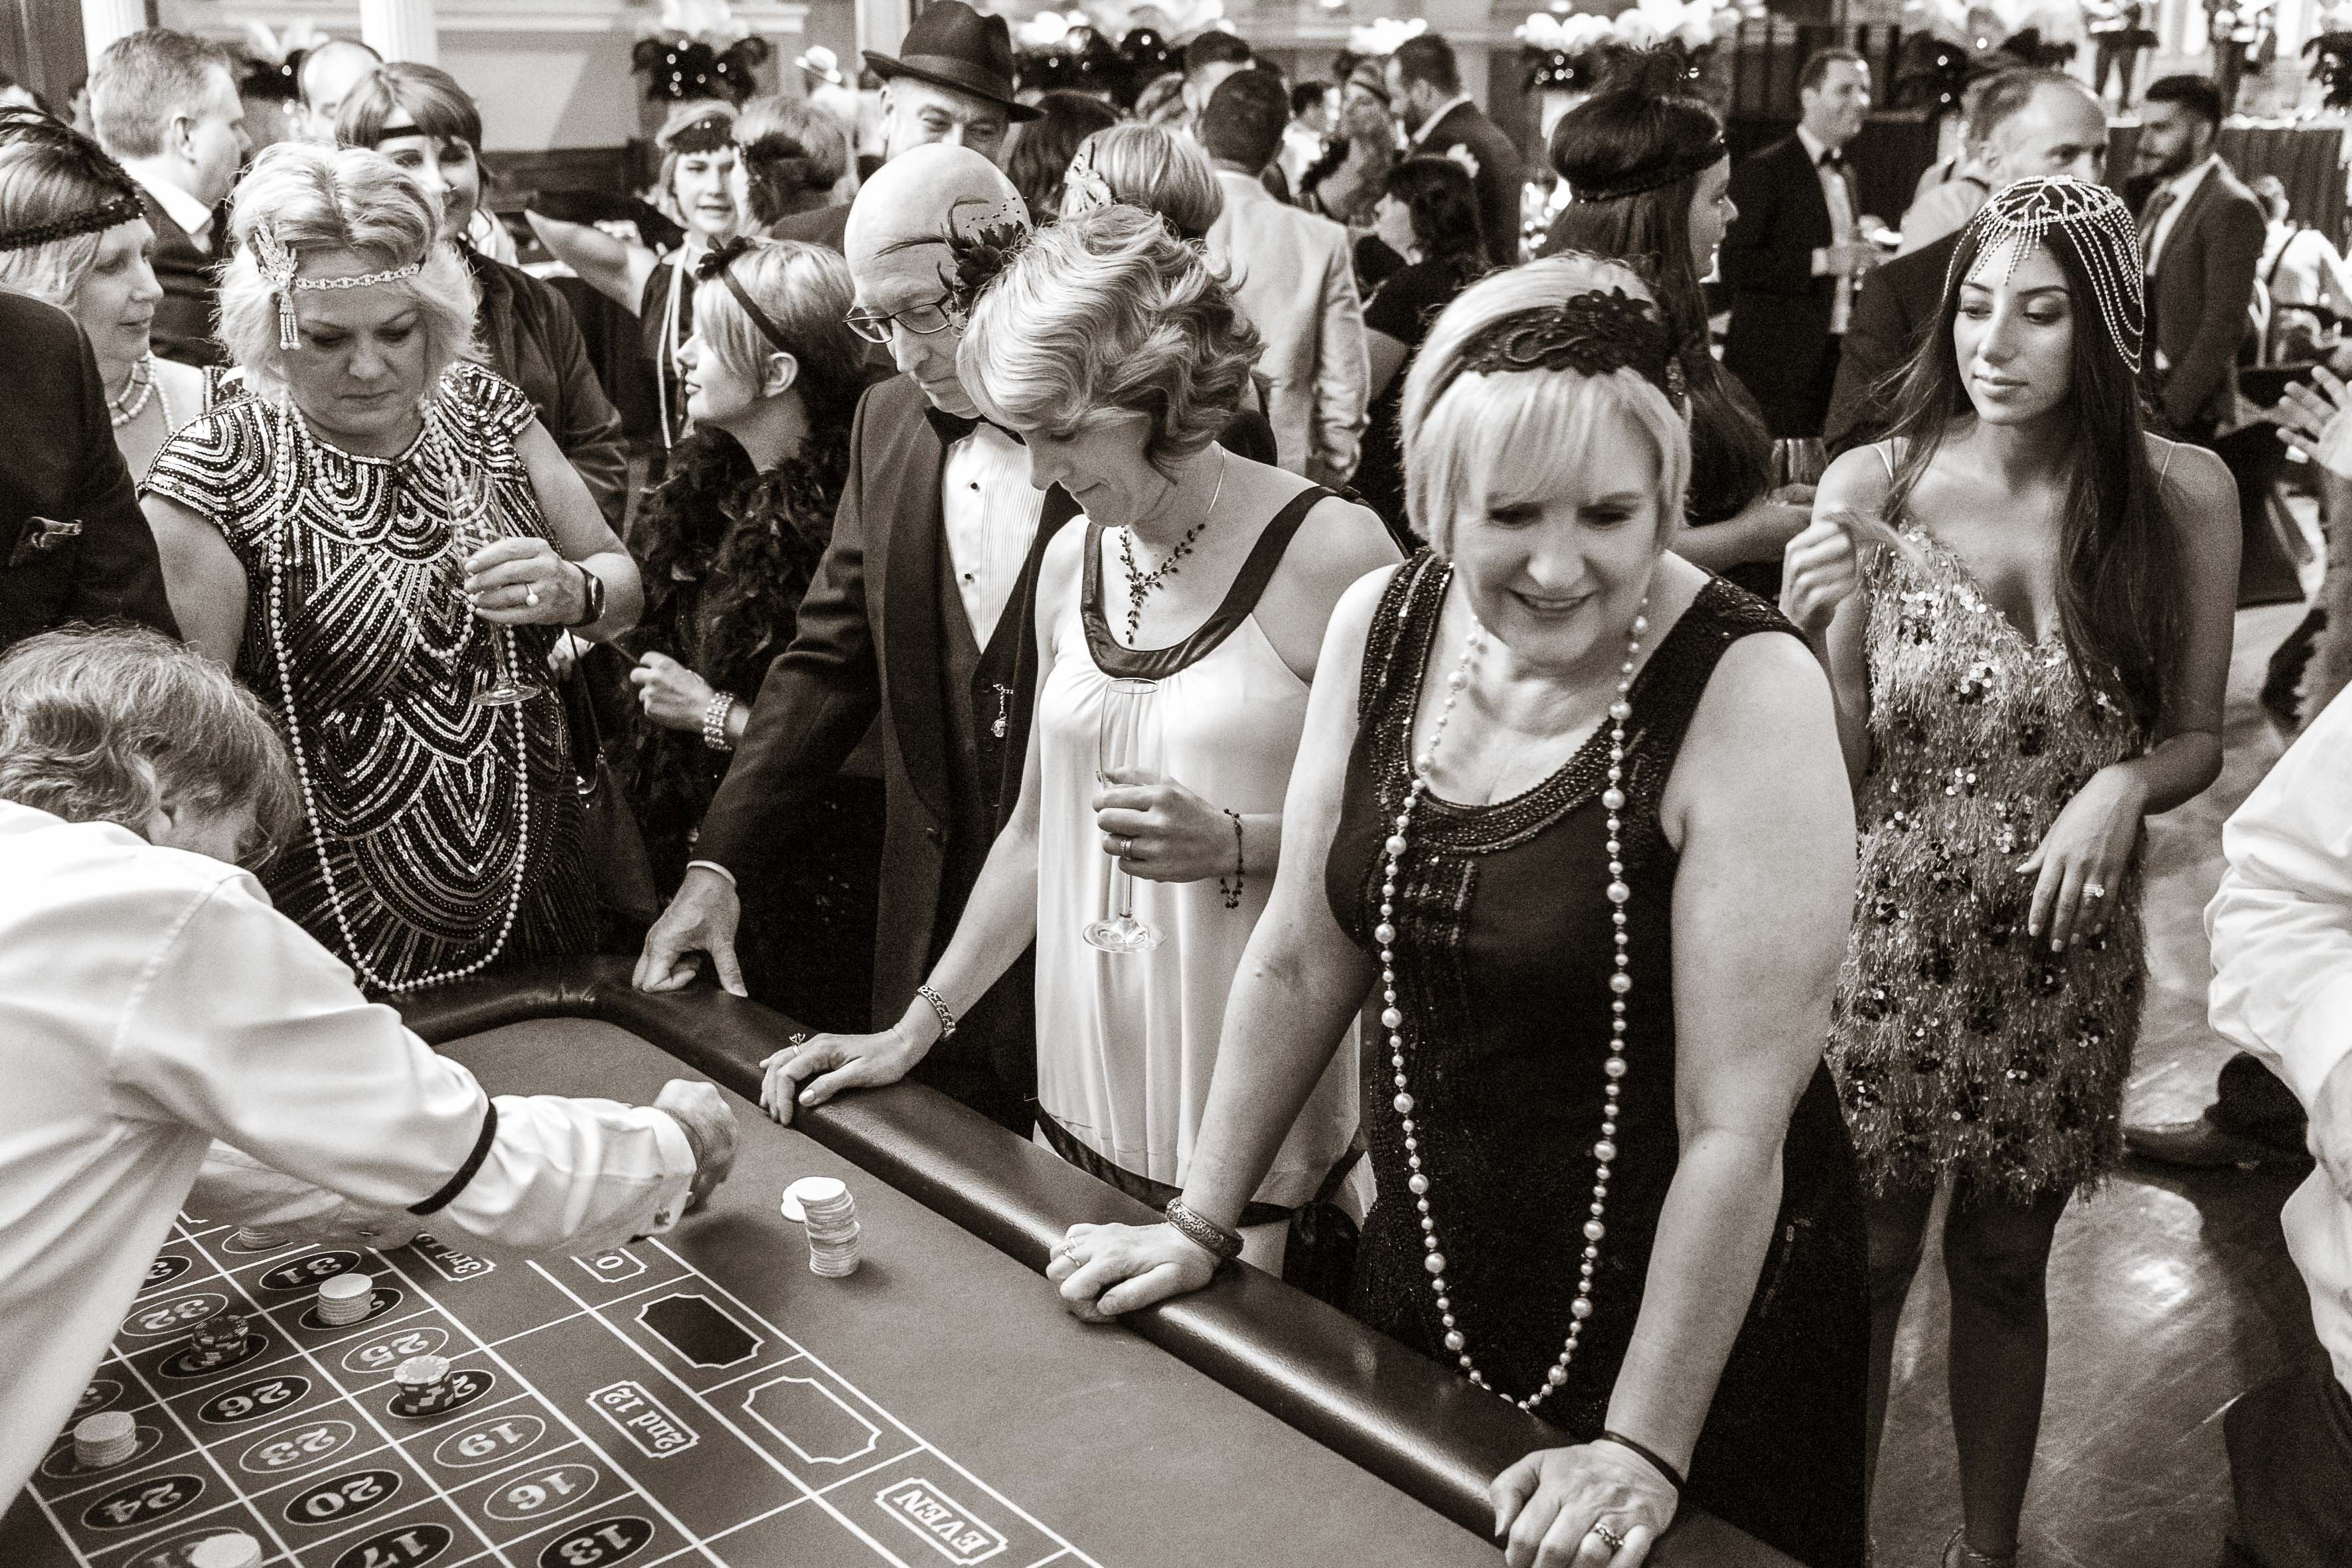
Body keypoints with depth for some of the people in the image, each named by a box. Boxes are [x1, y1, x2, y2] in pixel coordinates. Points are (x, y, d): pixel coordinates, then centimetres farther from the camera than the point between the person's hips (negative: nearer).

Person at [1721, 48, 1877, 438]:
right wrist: (1821, 261, -21)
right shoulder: (1764, 169, -8)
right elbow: (1735, 264, -18)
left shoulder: (1845, 175, 18)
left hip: (1834, 359, 8)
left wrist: (1859, 263, 11)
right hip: (1777, 363, -8)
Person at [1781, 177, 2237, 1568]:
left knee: (2006, 1266, 17)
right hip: (1889, 941, -1)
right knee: (1862, 1262, 9)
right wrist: (1814, 631, -23)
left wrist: (2125, 785, -17)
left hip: (2066, 950, 1)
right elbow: (1842, 765, -5)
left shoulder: (2182, 494, -5)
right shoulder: (1872, 485, -9)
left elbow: (2198, 737, 5)